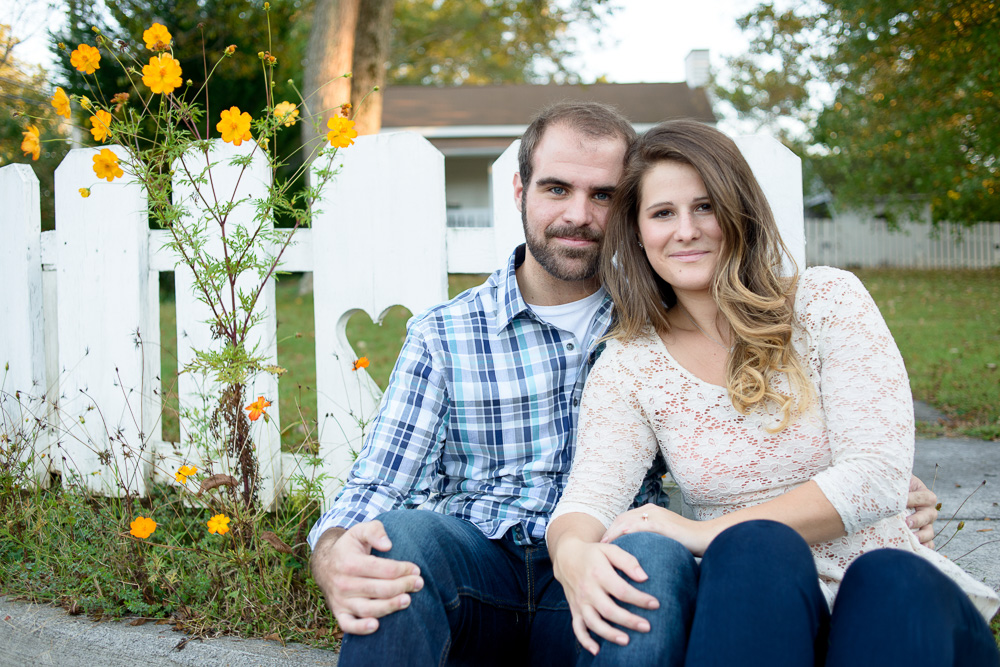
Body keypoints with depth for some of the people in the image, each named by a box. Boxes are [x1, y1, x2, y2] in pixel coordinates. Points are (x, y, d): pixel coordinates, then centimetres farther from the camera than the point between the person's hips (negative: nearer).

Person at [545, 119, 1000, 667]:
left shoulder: (828, 301, 1)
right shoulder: (628, 367, 8)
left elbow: (878, 476, -10)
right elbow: (589, 495, -6)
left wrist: (711, 532, -19)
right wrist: (572, 553, -32)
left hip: (894, 597, -1)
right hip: (753, 610, 2)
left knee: (892, 579, -37)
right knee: (641, 556, -31)